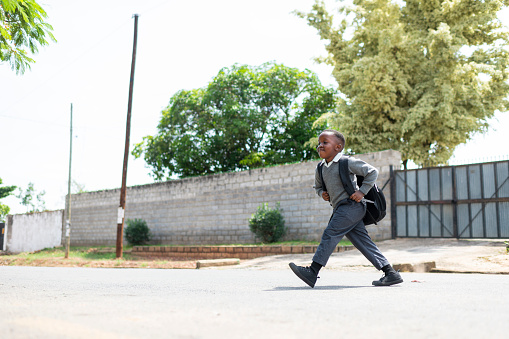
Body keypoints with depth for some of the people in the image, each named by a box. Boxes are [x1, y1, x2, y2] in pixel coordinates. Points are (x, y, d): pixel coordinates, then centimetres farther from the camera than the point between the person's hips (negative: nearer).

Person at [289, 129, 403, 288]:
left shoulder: (348, 162, -7)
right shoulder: (321, 169, 14)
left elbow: (372, 172, -3)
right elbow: (318, 186, 31)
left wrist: (362, 191, -10)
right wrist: (322, 193, 8)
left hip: (352, 205, -8)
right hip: (341, 209, 8)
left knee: (330, 234, -14)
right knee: (362, 241, 4)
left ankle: (312, 272, -14)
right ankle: (390, 273, 7)